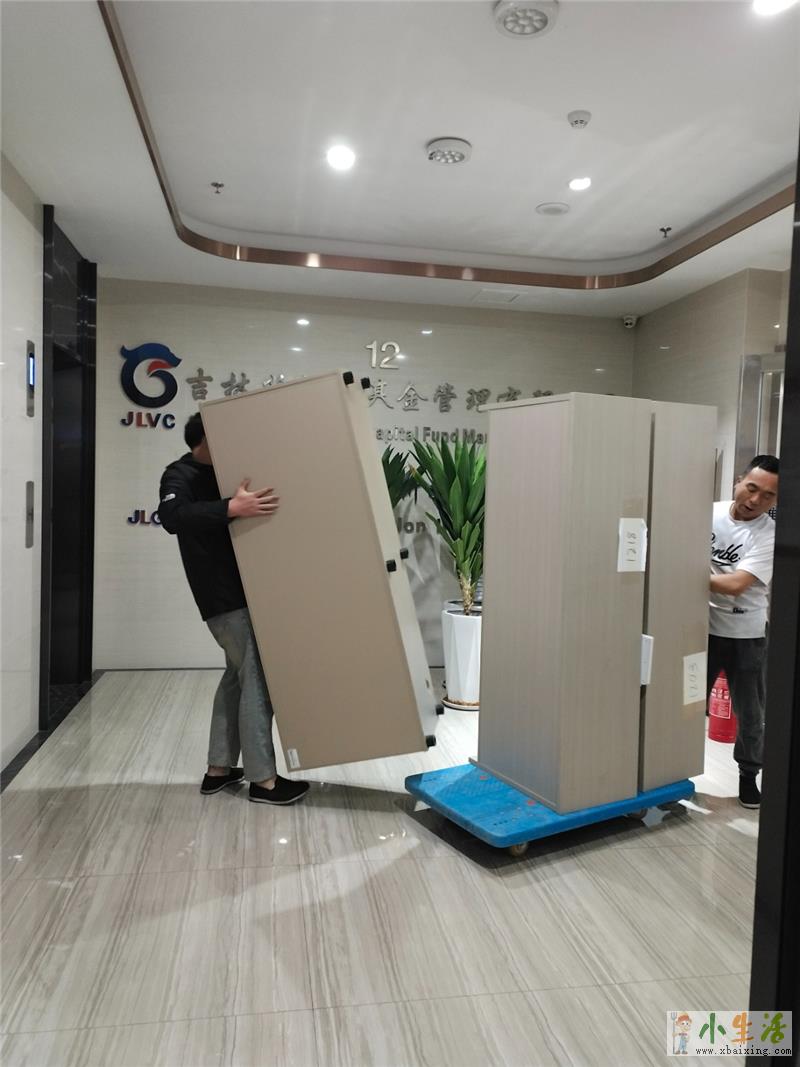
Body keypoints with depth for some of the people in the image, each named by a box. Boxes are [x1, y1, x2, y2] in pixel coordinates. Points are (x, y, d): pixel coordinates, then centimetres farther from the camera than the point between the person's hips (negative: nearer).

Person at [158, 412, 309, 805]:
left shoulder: (218, 472, 15)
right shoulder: (180, 475, -12)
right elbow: (171, 516, -33)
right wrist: (233, 508, -42)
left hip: (238, 591, 9)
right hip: (224, 596, -9)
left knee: (238, 675, 14)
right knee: (258, 678, -6)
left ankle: (219, 769, 24)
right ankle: (263, 780, 3)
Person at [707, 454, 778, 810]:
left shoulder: (770, 536, -14)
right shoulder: (709, 513, -5)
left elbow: (736, 584, -24)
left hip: (745, 635, -2)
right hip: (704, 627, 2)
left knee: (750, 713, 10)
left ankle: (748, 775, 30)